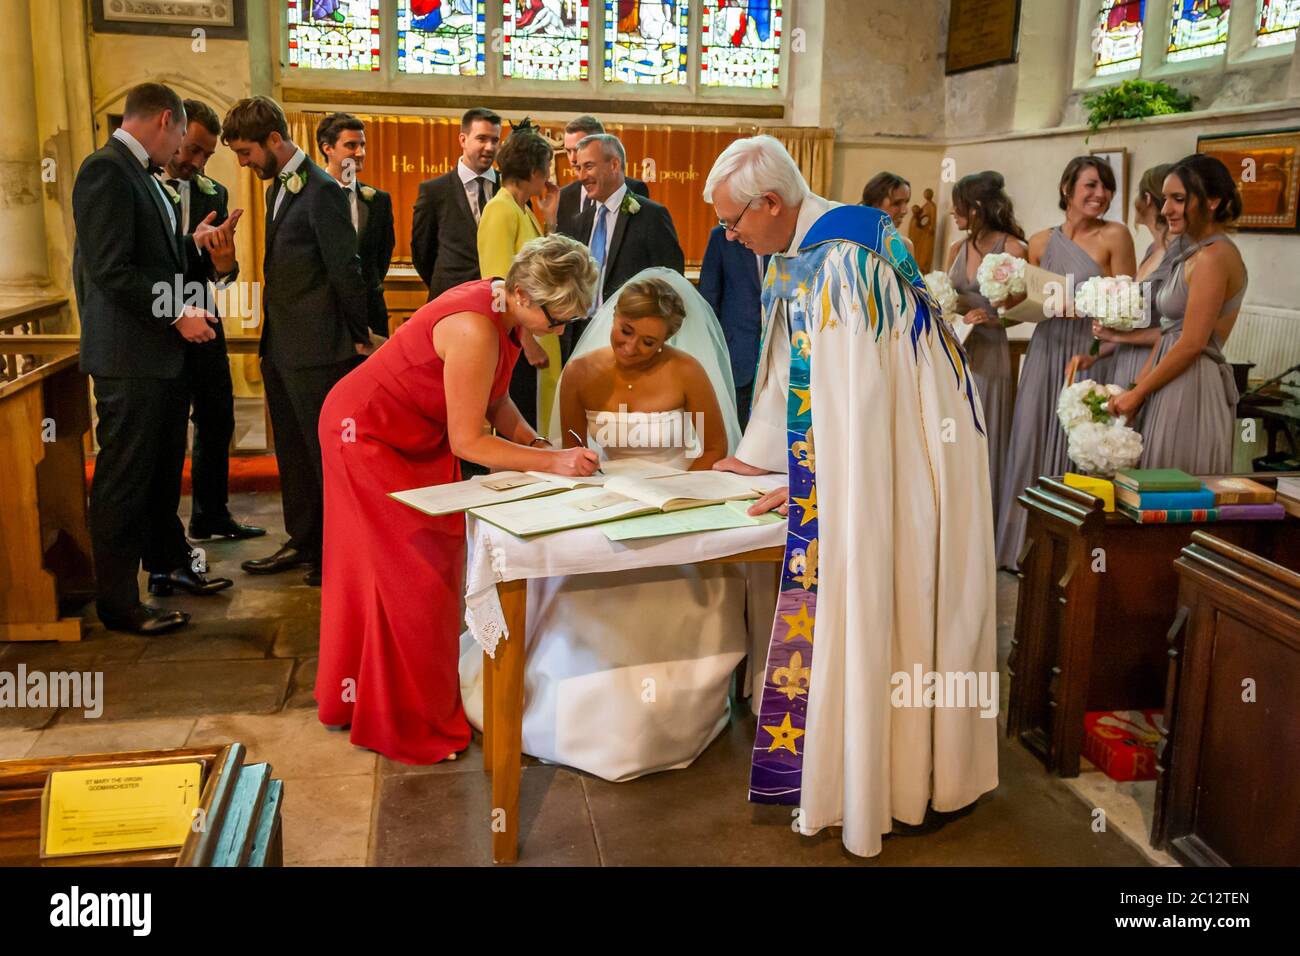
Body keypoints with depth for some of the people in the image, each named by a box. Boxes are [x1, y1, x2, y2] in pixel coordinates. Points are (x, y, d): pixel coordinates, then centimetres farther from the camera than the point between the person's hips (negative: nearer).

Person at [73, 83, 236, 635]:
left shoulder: (141, 174, 16)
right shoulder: (106, 169, -15)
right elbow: (111, 269, -22)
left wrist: (192, 242, 13)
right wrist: (178, 314, -19)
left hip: (162, 352, 10)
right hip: (130, 356, -10)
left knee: (163, 471, 19)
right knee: (124, 480, -1)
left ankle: (168, 565, 33)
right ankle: (117, 601, 9)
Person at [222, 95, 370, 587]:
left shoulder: (321, 190, -15)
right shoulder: (278, 186, 14)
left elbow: (345, 268, -14)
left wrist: (358, 336, -10)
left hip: (317, 348, -9)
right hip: (280, 345, 9)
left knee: (326, 450, 0)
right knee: (292, 451, 16)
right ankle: (304, 542, 28)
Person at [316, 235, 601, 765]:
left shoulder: (505, 308, -7)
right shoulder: (476, 332, -34)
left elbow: (496, 400, 2)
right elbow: (467, 442, -28)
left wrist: (538, 444, -12)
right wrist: (552, 462, -28)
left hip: (415, 439, 9)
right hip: (367, 436, -9)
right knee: (413, 577, -3)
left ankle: (353, 695, 35)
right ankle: (408, 725, 13)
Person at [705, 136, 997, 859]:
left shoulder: (842, 259, -22)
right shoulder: (796, 255, 9)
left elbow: (853, 390, -23)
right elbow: (788, 367, 17)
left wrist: (816, 486, -17)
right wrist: (760, 455, 19)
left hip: (912, 445, -9)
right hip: (863, 453, 9)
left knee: (891, 600, -1)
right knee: (857, 600, 12)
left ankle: (920, 779, 15)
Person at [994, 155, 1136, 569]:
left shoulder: (1115, 236, -2)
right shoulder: (1040, 242, 9)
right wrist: (1010, 300, -3)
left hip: (1090, 354, -4)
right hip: (1046, 352, 4)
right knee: (1032, 445, 6)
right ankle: (1029, 545, 18)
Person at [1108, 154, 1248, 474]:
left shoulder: (1212, 257, -13)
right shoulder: (1198, 253, 15)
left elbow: (1192, 344, -17)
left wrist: (1137, 394, -10)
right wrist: (1138, 388, 12)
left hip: (1191, 386, -9)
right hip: (1177, 385, 9)